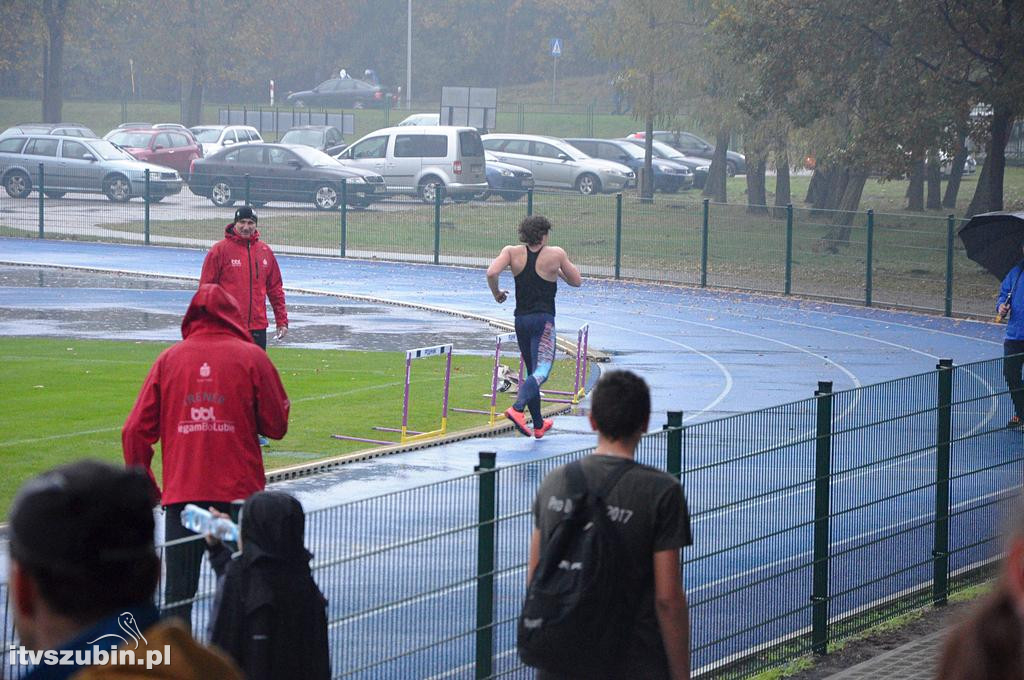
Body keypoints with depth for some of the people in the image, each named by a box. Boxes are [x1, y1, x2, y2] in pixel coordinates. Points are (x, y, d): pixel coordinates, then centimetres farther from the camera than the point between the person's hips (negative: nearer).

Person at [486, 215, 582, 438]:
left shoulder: (512, 252, 0)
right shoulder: (556, 254, -4)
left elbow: (492, 272, -15)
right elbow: (576, 281, 7)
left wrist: (497, 294, 3)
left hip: (521, 320, 5)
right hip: (543, 320, -5)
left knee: (532, 372, 18)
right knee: (541, 371, -14)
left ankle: (538, 424, 26)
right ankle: (518, 408, -39)